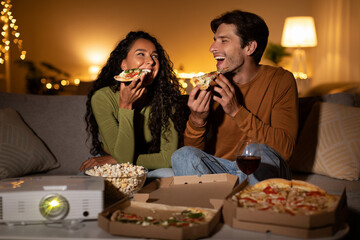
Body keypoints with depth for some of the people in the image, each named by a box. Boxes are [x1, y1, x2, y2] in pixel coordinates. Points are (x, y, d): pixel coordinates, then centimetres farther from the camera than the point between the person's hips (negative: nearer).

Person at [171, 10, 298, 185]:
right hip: (220, 169, 3)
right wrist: (197, 119, -21)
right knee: (182, 155, -24)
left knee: (259, 150, -33)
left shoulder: (281, 80, -6)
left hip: (264, 171, -2)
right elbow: (193, 148, 0)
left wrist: (237, 111, -23)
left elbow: (285, 148, -17)